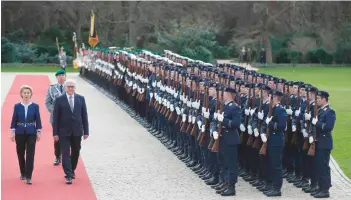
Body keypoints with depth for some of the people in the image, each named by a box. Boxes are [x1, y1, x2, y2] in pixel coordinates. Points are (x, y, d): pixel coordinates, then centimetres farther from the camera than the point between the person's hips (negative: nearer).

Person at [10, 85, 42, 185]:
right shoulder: (17, 106, -1)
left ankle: (28, 177, -6)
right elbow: (14, 120, 0)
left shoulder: (35, 106, -2)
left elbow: (38, 120, 0)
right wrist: (12, 132, -4)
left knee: (30, 154, -6)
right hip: (20, 133, 1)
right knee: (20, 154, 10)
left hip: (31, 133, -1)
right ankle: (23, 173, 28)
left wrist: (39, 132, -2)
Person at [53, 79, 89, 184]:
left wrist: (86, 131, 1)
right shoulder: (59, 100, -3)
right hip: (64, 131, -2)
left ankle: (72, 170, 30)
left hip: (77, 131, 3)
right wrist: (55, 133, -7)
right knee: (65, 153, -6)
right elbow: (56, 117, -3)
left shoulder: (81, 99, 3)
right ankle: (68, 175, -6)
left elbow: (84, 115, 4)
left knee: (75, 152, 12)